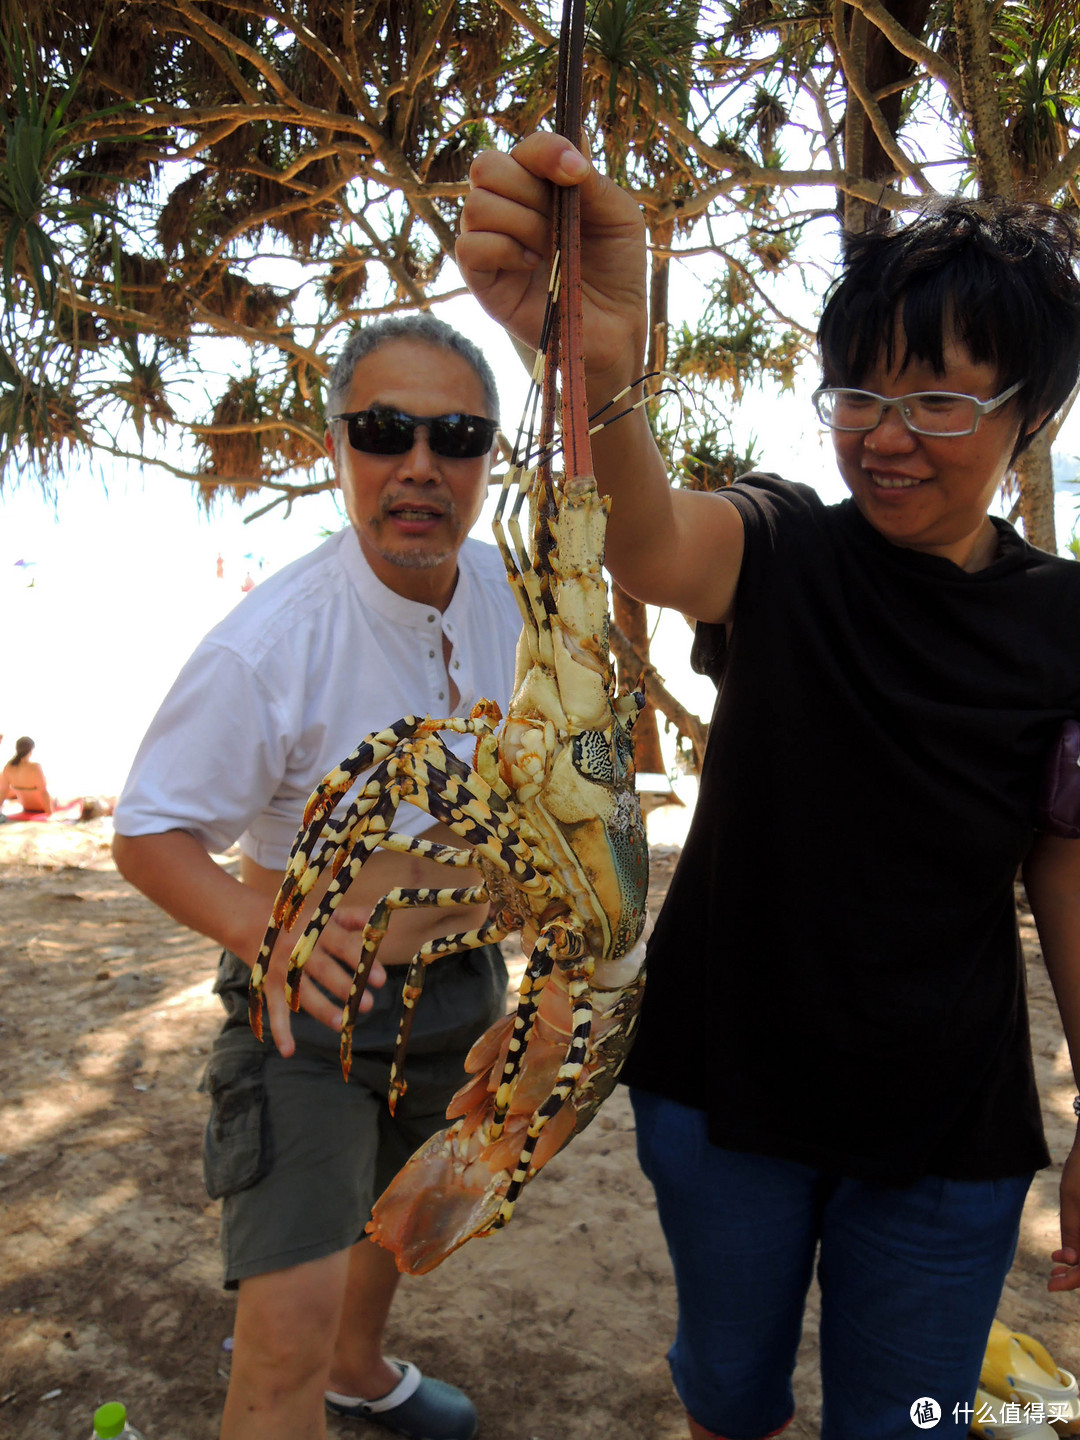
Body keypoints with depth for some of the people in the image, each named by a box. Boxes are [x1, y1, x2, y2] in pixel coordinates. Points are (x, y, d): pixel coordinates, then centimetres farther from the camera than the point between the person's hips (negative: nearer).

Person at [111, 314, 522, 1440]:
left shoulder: (508, 594, -9)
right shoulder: (266, 645, -27)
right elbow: (147, 832, -20)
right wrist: (264, 928, -37)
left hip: (460, 979, 6)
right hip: (314, 993, -6)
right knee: (287, 1329, -12)